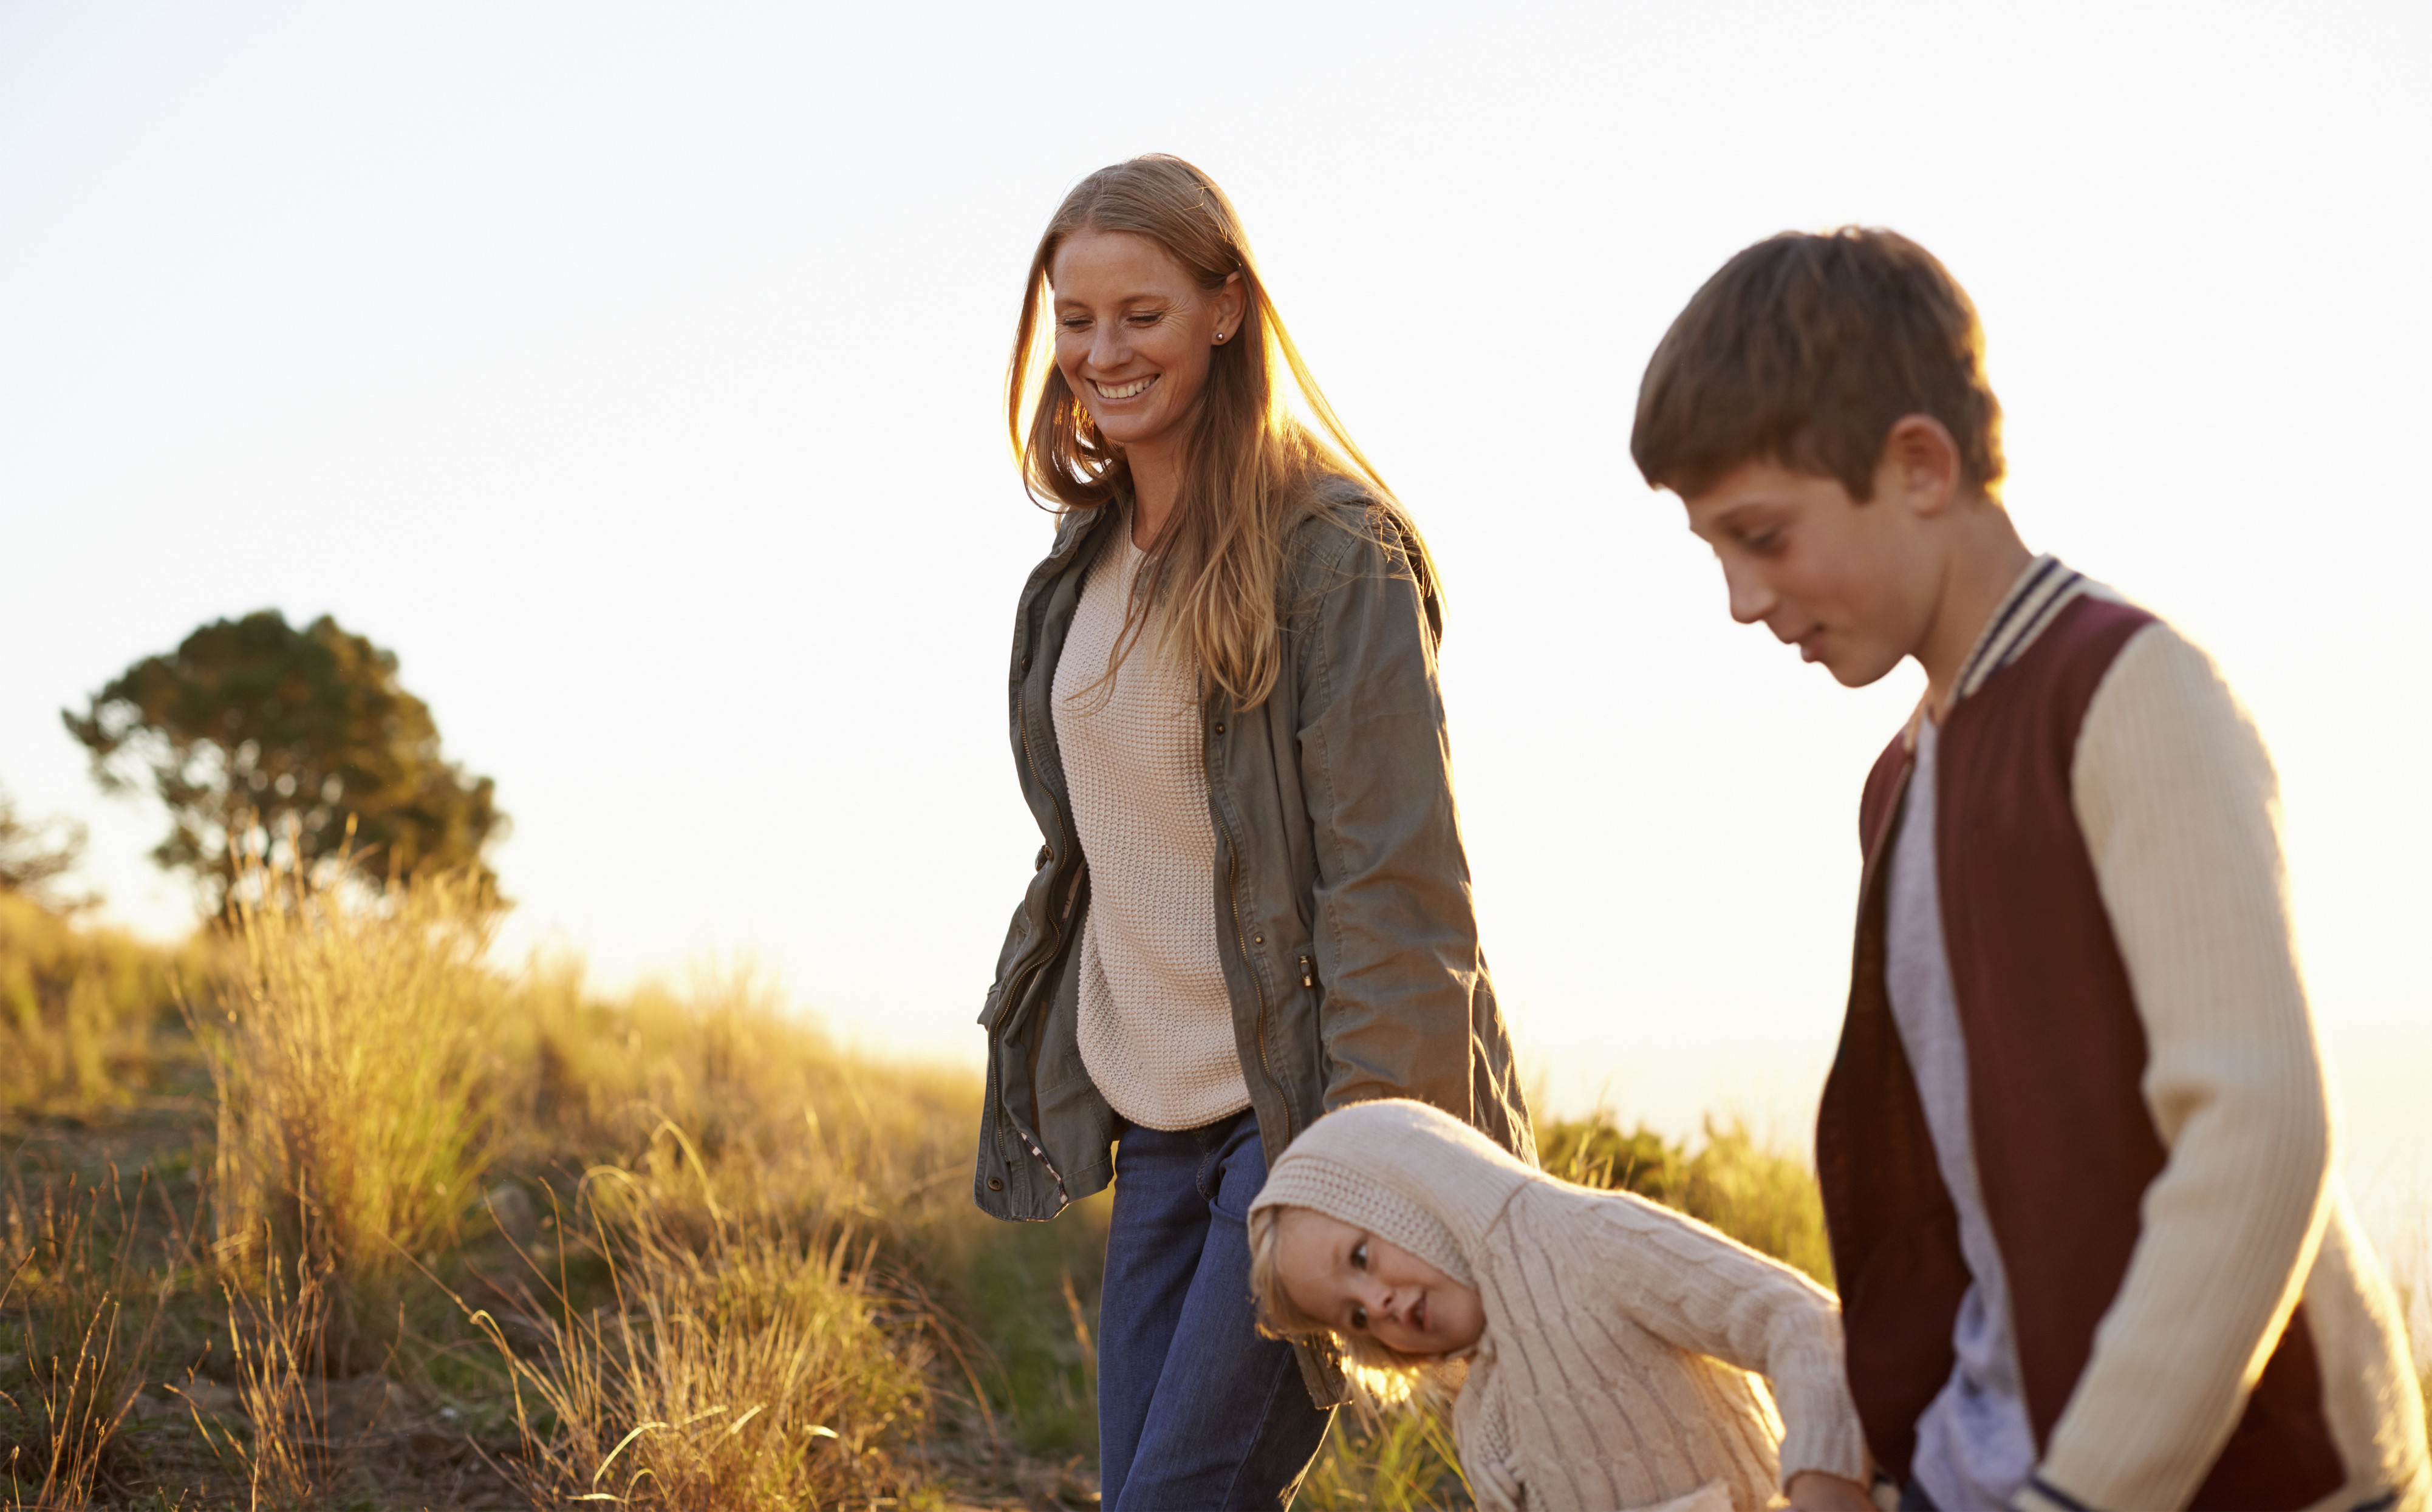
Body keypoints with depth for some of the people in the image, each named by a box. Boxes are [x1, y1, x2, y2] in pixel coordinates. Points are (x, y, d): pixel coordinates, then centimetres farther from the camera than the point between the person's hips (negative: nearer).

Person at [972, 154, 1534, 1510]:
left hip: (1301, 1104, -7)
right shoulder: (1090, 560, 13)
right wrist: (1043, 1073, 15)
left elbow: (1392, 875, -15)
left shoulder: (1333, 547, -11)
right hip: (1156, 1122, 7)